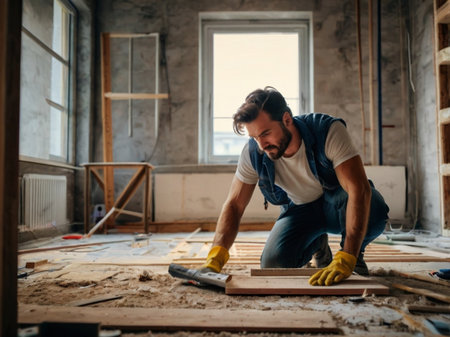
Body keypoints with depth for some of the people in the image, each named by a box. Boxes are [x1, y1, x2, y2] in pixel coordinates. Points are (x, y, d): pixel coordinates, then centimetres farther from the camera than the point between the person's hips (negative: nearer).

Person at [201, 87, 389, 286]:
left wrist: (345, 261, -49)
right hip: (300, 209, 3)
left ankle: (353, 253, -1)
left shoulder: (328, 131, -32)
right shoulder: (253, 152, -21)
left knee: (374, 211, -37)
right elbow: (234, 205, -16)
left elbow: (359, 189, -40)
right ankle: (317, 244, 14)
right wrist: (215, 258, -33)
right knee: (273, 265, -20)